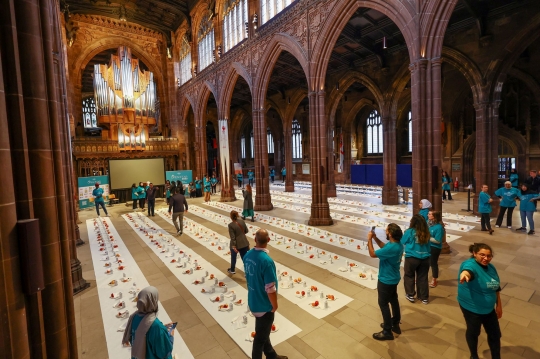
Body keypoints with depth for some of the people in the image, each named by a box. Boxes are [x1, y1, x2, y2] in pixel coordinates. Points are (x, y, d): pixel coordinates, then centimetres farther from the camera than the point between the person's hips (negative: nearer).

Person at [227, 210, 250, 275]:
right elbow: (246, 231, 4)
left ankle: (232, 270, 43)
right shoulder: (242, 221, -6)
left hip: (236, 244, -3)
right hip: (244, 243, 4)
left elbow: (232, 237, -21)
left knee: (233, 257, 22)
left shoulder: (231, 225, -22)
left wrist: (233, 246, -17)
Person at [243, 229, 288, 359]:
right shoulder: (266, 261, -33)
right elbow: (270, 289, -26)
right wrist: (275, 305, -9)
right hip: (264, 305, -8)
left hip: (253, 301, 8)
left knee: (263, 332, 28)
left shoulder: (247, 255, -9)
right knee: (261, 336, 16)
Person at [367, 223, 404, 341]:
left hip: (386, 280, -9)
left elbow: (372, 254, -27)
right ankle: (395, 324, 43)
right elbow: (384, 247, 12)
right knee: (394, 300, 24)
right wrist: (375, 238, 0)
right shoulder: (398, 245, -6)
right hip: (393, 278, 9)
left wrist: (369, 239, -18)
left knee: (383, 304, 7)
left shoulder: (392, 248, -36)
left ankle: (387, 332, 22)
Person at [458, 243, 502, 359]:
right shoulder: (470, 264, -24)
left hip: (489, 308, 7)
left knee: (495, 334, 19)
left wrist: (499, 305, 17)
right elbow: (467, 270, -50)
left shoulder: (491, 267, 1)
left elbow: (496, 287, 14)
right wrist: (464, 274, -73)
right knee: (474, 332, 13)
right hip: (472, 308, -6)